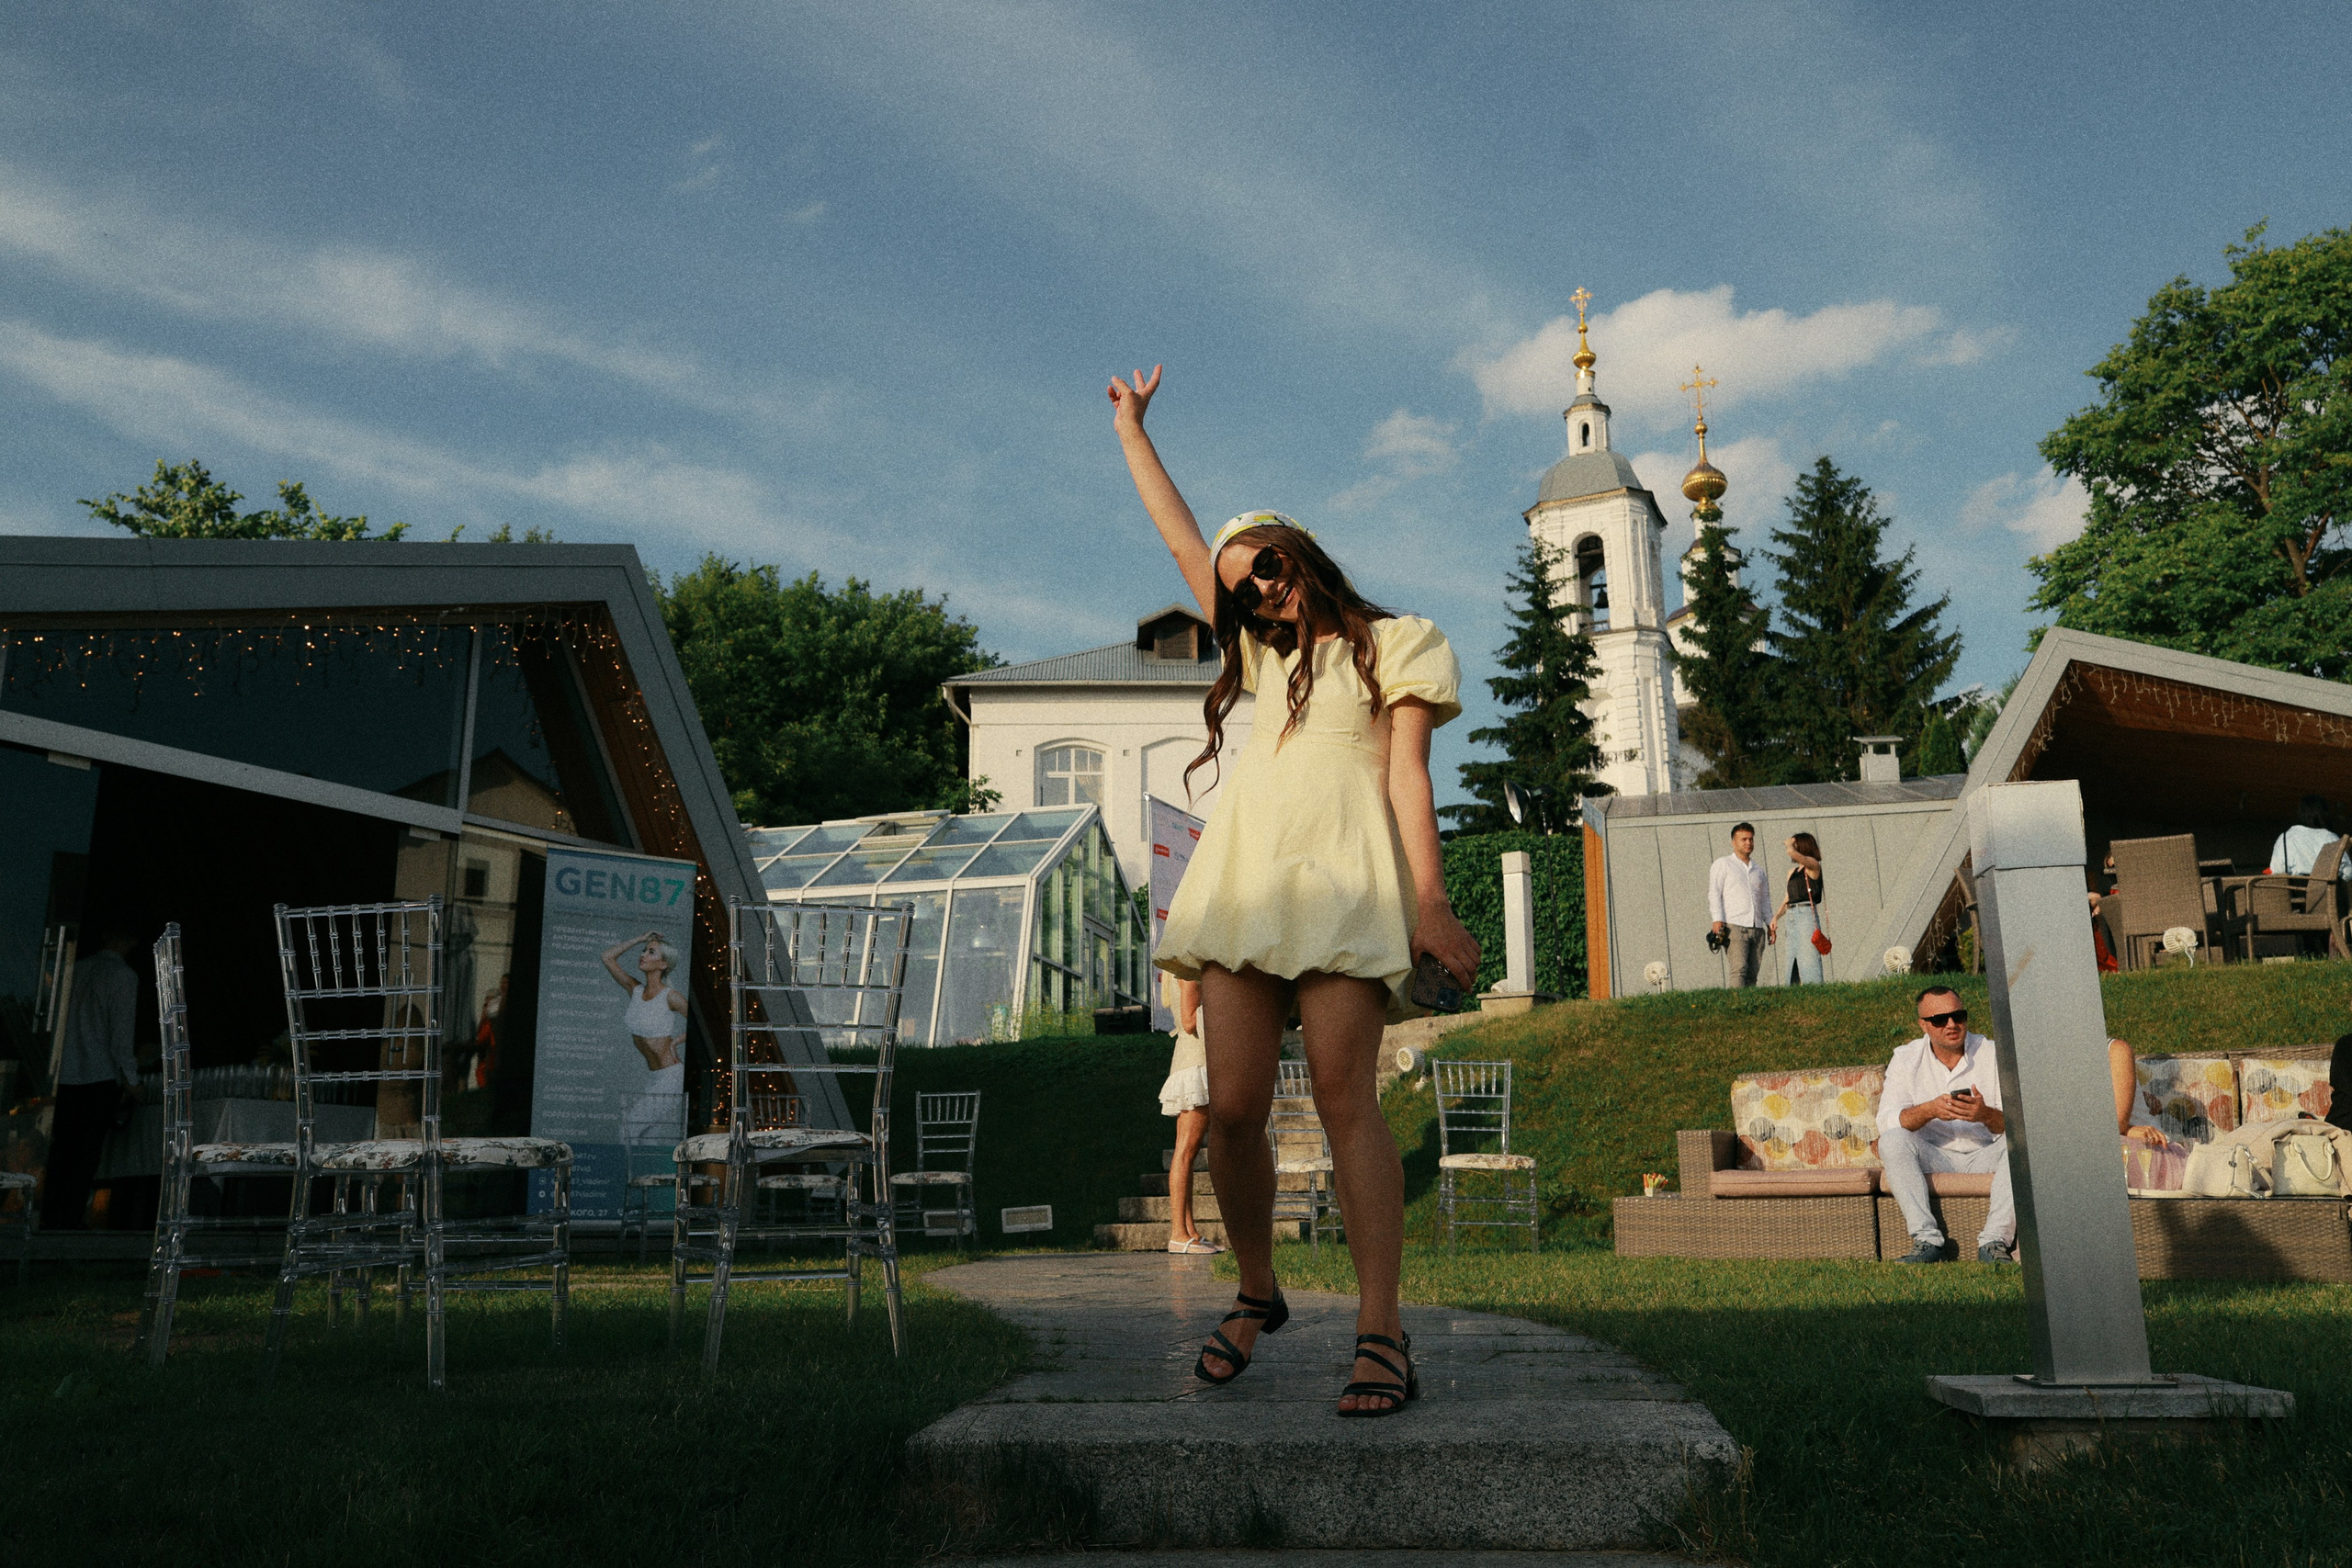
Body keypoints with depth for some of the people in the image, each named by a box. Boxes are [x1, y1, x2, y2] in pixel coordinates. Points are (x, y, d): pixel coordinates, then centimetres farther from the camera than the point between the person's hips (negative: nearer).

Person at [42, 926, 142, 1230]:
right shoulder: (123, 975, -6)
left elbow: (60, 1019, 15)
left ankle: (50, 1220, 9)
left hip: (67, 1072, 6)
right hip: (102, 1074, -5)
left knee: (60, 1150, 9)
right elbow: (121, 1030, -10)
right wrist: (131, 1077, -4)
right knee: (87, 1153, -3)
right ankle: (70, 1220, -6)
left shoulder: (77, 969, 11)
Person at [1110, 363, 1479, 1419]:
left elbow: (1406, 778, 2)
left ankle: (1380, 1333, -12)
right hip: (1241, 883, 5)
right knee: (1232, 1106, -4)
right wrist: (1131, 429, 37)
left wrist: (1430, 904, -8)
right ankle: (1257, 1295, 13)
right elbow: (1182, 540, 34)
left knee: (1344, 1100, -13)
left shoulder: (1389, 645, 14)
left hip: (1341, 884, -5)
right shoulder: (1261, 652, 29)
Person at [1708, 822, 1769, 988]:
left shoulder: (1758, 870, 24)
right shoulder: (1723, 864, 8)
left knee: (1752, 974, -2)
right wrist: (1717, 920, -13)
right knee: (1738, 970, -18)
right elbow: (1714, 893, 0)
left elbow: (1765, 899, 27)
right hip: (1734, 926, -5)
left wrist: (1770, 923, 14)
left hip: (1757, 929, 5)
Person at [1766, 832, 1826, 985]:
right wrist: (1775, 917, 8)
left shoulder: (1813, 865, -2)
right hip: (1792, 918, 8)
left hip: (1807, 916, -8)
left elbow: (1791, 852, -19)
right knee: (1794, 962, 5)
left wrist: (1790, 844, 3)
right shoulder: (1792, 873, 20)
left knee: (1808, 957, -12)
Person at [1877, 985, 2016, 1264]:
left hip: (1986, 1157, 0)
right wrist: (1929, 1110, -31)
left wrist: (1986, 1115, -31)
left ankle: (1994, 1241, -32)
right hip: (1934, 1159, 0)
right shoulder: (1906, 1059, 0)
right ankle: (1928, 1240, -32)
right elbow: (1886, 1121, -12)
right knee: (1892, 1141, -28)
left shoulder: (1993, 1055, -1)